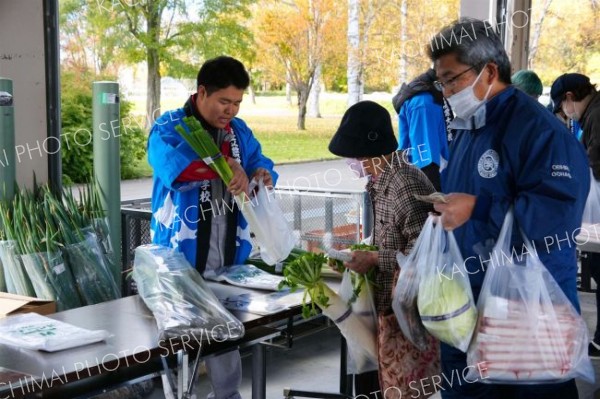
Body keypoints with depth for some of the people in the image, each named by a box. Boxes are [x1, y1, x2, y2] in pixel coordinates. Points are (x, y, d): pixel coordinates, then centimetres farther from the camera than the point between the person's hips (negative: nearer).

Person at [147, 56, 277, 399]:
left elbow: (260, 162, 17)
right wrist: (225, 165, -34)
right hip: (181, 257, -5)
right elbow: (172, 165, -29)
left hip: (229, 256, 5)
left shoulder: (239, 131, 10)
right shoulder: (169, 128, -9)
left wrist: (263, 174, -7)